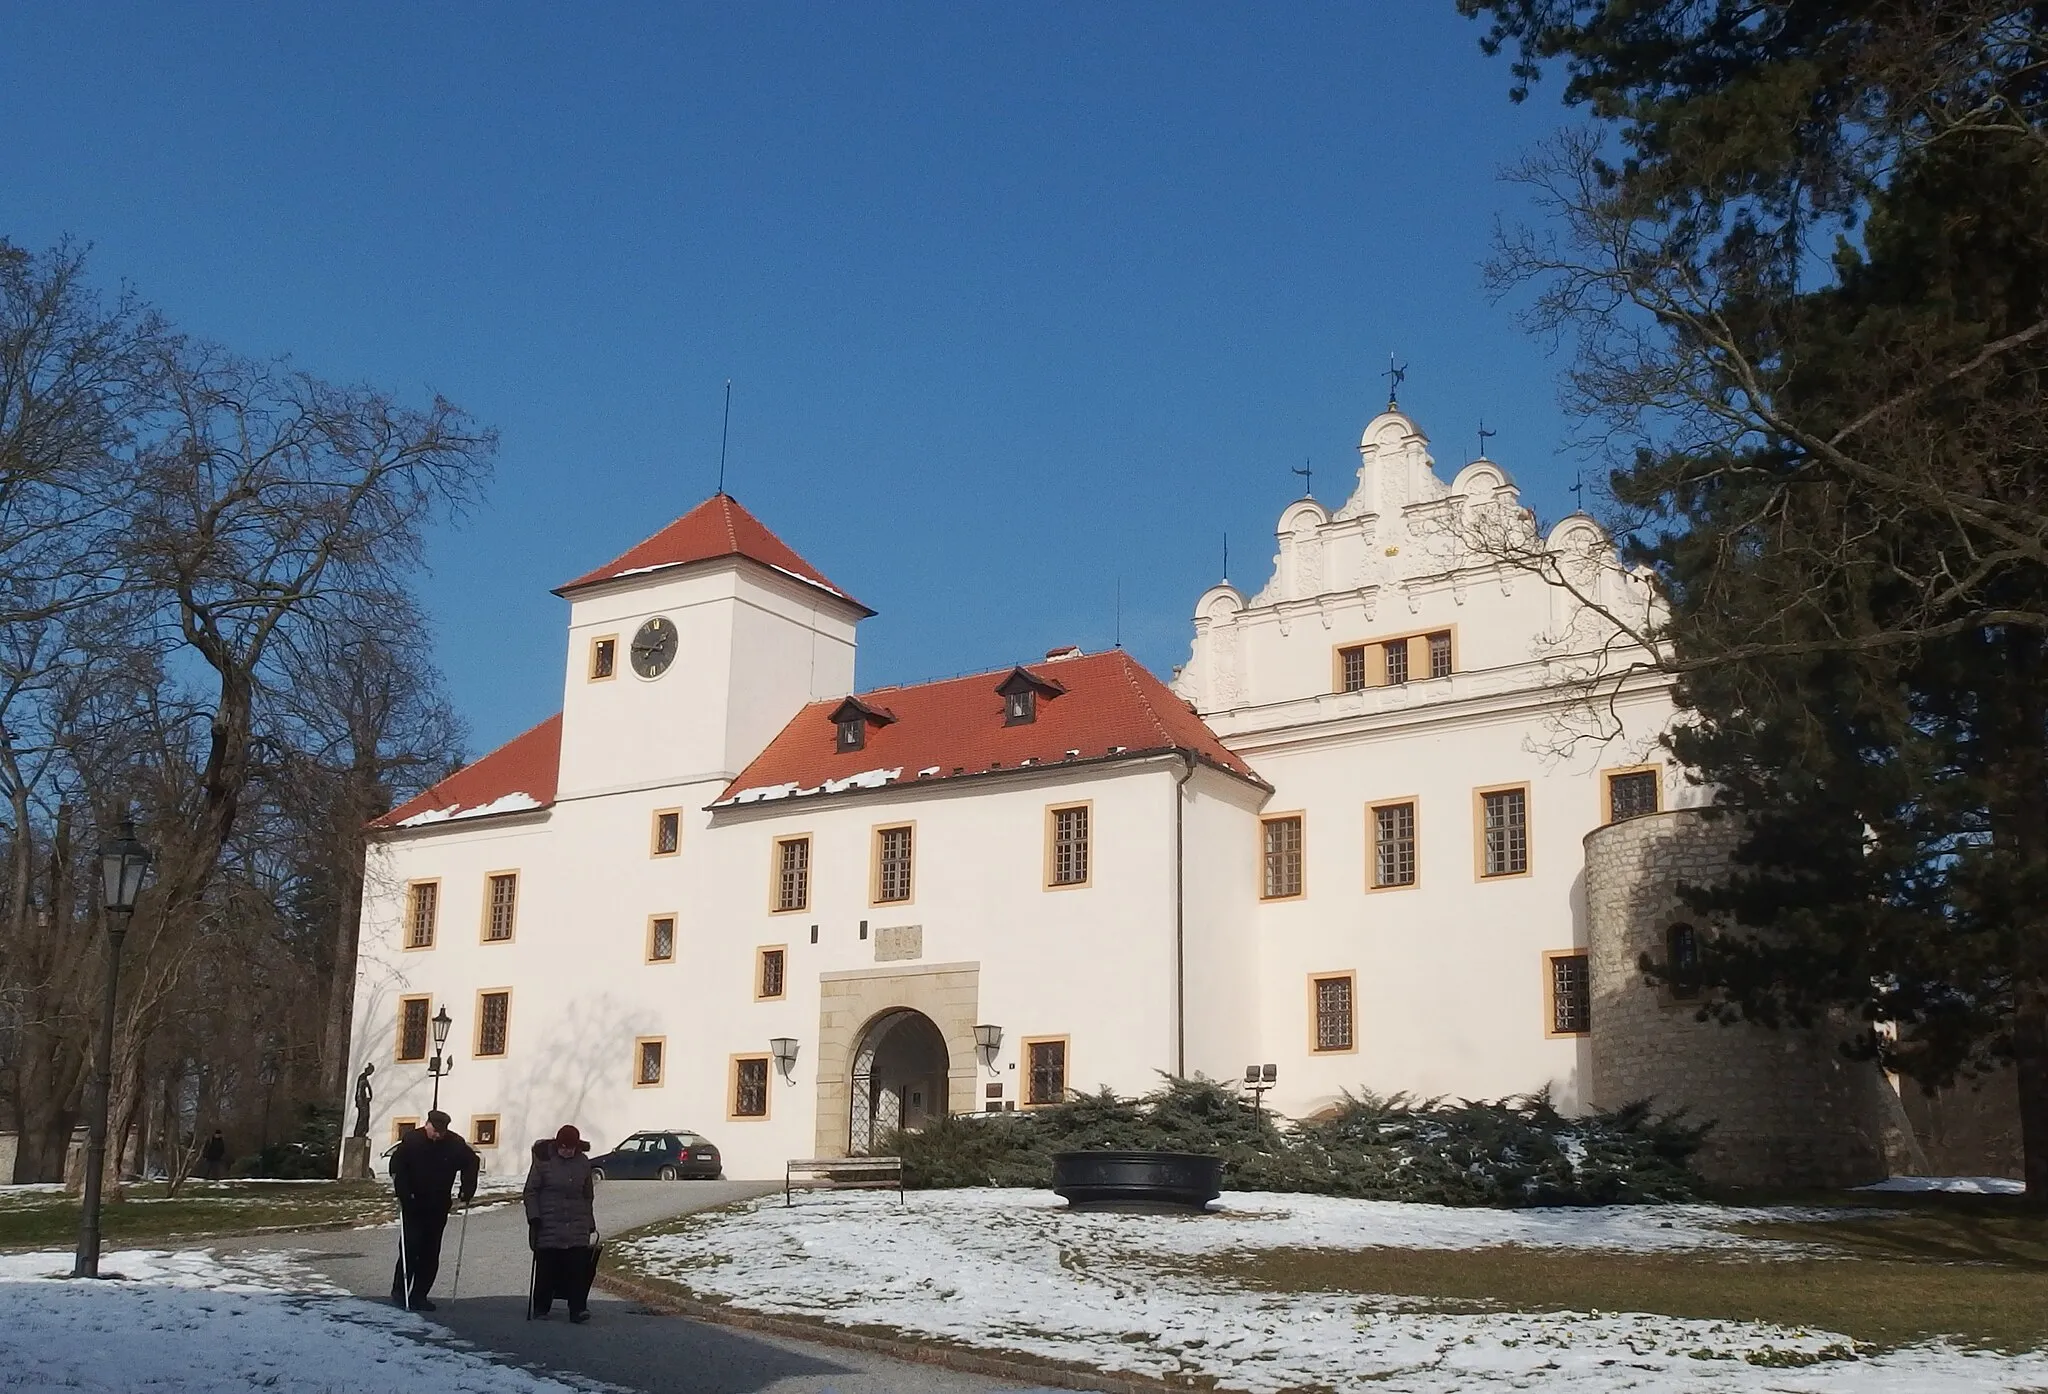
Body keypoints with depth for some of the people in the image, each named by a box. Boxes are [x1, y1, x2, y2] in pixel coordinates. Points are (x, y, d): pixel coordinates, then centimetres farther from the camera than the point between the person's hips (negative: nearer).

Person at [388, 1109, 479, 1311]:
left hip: (438, 1208, 3)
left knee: (430, 1253, 4)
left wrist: (467, 1192, 2)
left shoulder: (455, 1144, -5)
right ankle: (399, 1292, 3)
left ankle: (419, 1296, 11)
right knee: (410, 1248, -10)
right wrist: (404, 1194, -14)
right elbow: (396, 1167, -5)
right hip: (412, 1206, -3)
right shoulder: (411, 1141, -11)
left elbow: (470, 1164, 10)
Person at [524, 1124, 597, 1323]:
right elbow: (531, 1191, 0)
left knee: (579, 1265, -8)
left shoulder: (583, 1163, 7)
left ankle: (578, 1308, -7)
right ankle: (541, 1307, 16)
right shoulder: (544, 1160, -5)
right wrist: (533, 1217, -9)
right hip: (548, 1224, -2)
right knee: (546, 1267, 1)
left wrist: (590, 1222, 16)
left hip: (577, 1226, 3)